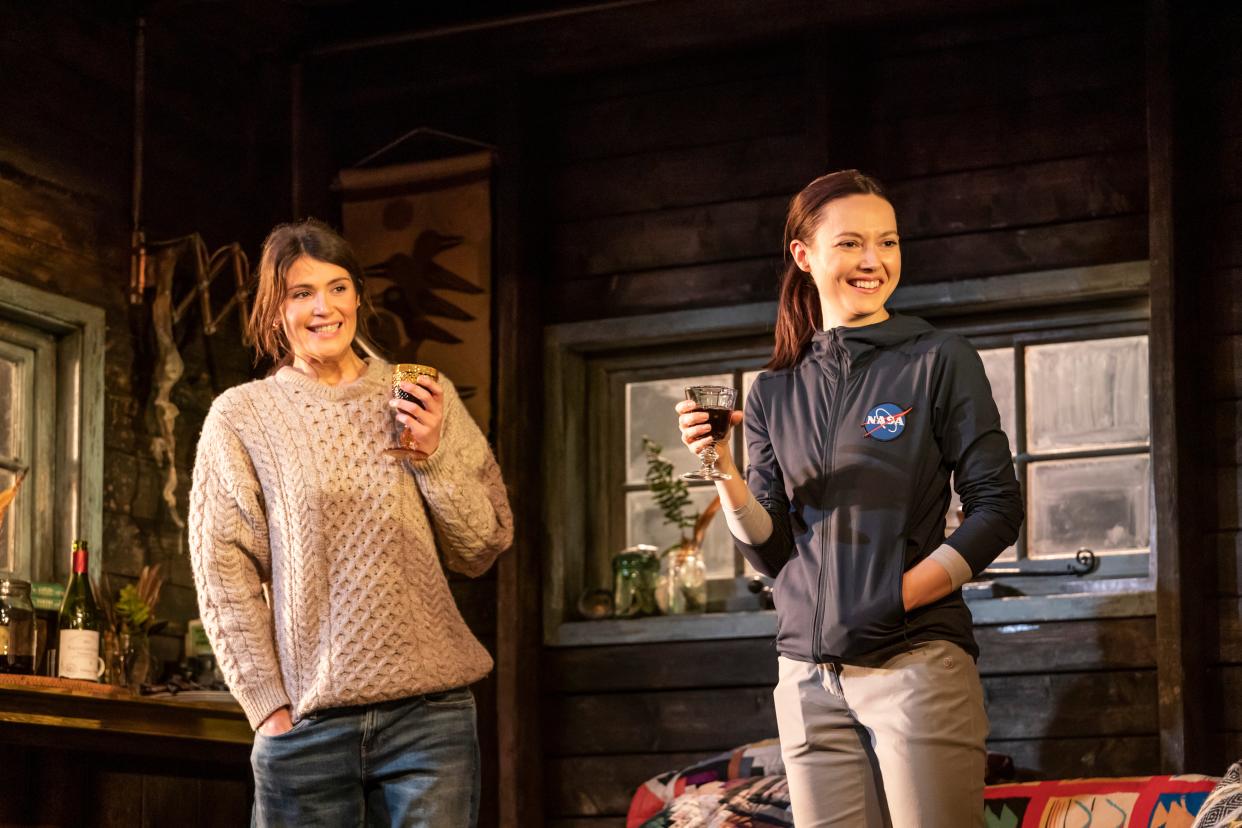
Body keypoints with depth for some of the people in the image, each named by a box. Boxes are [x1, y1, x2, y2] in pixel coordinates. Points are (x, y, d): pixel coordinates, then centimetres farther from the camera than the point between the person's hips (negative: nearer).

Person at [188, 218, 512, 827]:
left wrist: (434, 454, -6)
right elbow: (223, 576, 1)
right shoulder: (240, 416, 3)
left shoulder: (423, 397, 8)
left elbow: (482, 551, 9)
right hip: (305, 722, -1)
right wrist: (268, 703, -5)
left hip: (429, 711, 1)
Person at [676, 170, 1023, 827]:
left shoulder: (938, 361, 1)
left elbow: (997, 508, -2)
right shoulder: (773, 394, 11)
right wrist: (723, 469, -8)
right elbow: (771, 554, 8)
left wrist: (903, 594, -12)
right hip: (809, 677, 4)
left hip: (915, 662, -3)